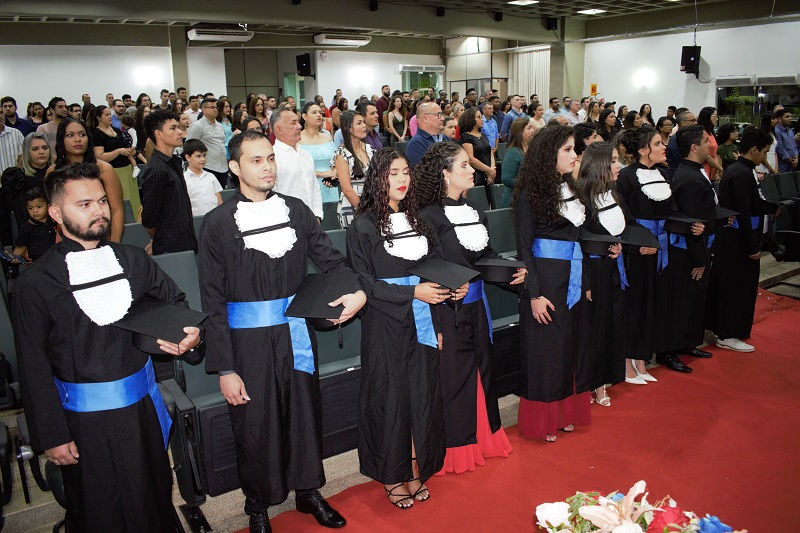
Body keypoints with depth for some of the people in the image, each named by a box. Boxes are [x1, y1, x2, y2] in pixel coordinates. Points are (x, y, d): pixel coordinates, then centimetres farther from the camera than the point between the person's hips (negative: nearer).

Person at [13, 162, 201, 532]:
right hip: (86, 418, -3)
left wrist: (191, 334, -12)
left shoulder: (132, 259, -1)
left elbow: (175, 301, 10)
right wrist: (51, 435, -7)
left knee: (156, 495, 21)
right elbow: (34, 367, -9)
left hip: (143, 404, 3)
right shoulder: (35, 283, -11)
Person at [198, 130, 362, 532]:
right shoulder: (218, 223, -7)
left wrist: (358, 290, -15)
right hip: (247, 341, -3)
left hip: (295, 333, 3)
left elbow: (329, 258, 6)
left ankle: (307, 491, 41)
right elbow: (214, 301, -7)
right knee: (255, 427, 11)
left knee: (305, 415, 16)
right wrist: (225, 368, -10)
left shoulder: (296, 210, 2)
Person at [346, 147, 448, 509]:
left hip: (421, 323, 5)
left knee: (423, 394, 8)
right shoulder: (363, 227, -6)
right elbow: (365, 284, -11)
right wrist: (413, 293, -18)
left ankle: (416, 472, 26)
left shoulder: (418, 220, 10)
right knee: (390, 398, 5)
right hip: (385, 326, -5)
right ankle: (392, 477, 22)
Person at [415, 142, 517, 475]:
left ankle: (483, 438, 37)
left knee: (481, 368, 17)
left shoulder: (474, 211, 10)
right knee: (452, 375, 3)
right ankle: (455, 450, 22)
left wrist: (513, 270, 1)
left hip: (476, 305, 8)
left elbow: (487, 255, 15)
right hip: (447, 309, -7)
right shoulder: (429, 216, -13)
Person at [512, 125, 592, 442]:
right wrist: (534, 293, -16)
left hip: (573, 279, 7)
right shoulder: (530, 194, -10)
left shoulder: (571, 189, 11)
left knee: (570, 345, 13)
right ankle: (540, 421, 16)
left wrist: (586, 281, 13)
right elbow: (523, 246, -11)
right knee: (545, 348, 1)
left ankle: (564, 412, 28)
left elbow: (578, 237, 15)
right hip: (546, 279, -7)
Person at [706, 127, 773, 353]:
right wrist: (753, 247, -18)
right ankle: (729, 336, 10)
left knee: (724, 283, 16)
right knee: (739, 287, 0)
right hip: (739, 241, -10)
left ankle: (720, 327, 29)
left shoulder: (732, 169, 11)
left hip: (727, 238, 10)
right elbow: (744, 214, -22)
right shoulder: (744, 175, -20)